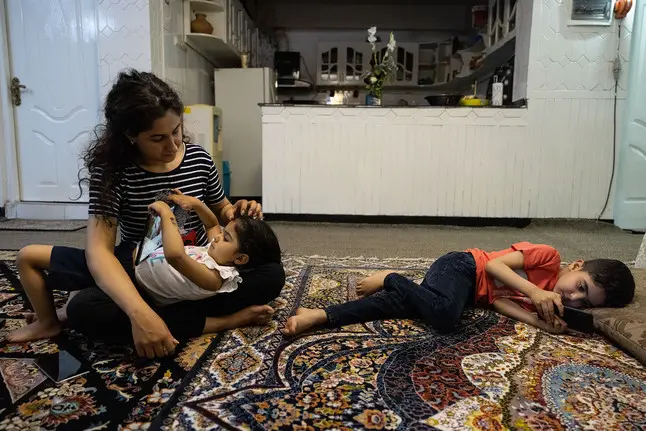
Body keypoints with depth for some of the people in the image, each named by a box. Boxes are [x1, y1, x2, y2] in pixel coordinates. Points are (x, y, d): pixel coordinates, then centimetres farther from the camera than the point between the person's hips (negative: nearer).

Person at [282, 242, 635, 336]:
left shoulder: (552, 304, 9)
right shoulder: (549, 257, -10)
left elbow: (502, 302, -5)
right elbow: (495, 263, -15)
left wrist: (542, 323, -18)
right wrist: (534, 292, -24)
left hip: (476, 295, 6)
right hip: (463, 267, -5)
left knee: (400, 303, -18)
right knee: (443, 313, -37)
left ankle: (321, 315, -21)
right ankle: (391, 279, -9)